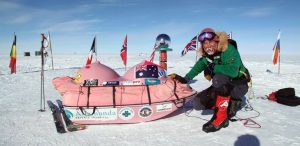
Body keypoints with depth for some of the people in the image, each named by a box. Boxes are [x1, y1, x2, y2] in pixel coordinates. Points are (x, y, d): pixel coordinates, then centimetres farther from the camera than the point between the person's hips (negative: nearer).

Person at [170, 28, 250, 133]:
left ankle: (221, 116, -26)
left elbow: (233, 71, -38)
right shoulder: (206, 56, -3)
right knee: (198, 102, -11)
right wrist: (185, 79, -6)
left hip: (239, 85, -6)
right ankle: (231, 103, 3)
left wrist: (213, 68, -26)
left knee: (219, 78, -38)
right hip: (223, 87, 7)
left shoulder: (229, 50, -23)